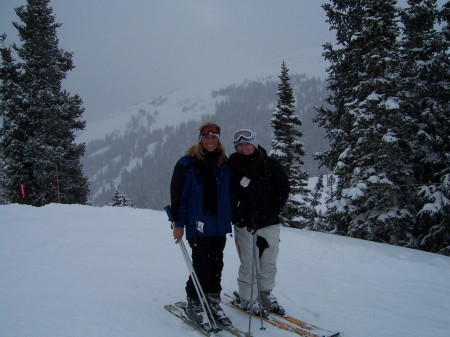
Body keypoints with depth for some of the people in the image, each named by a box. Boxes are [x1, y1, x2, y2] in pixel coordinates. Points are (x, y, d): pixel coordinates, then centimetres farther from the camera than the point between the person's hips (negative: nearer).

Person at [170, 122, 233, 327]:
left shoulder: (224, 164, 11)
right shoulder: (188, 163, -5)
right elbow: (178, 194, -6)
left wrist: (228, 219, 14)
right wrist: (178, 223, -9)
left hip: (219, 225, 5)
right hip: (198, 224, -5)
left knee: (216, 265, 9)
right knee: (203, 266, -5)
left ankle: (213, 302, 22)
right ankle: (193, 303, 14)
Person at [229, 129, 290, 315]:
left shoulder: (270, 164, 0)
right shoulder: (232, 167, -1)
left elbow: (283, 189, 4)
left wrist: (272, 211, -3)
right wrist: (237, 216, -9)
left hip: (270, 223, 2)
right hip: (245, 225, -2)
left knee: (269, 263, 10)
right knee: (249, 264, -1)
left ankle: (266, 295, 27)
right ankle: (248, 299, 14)